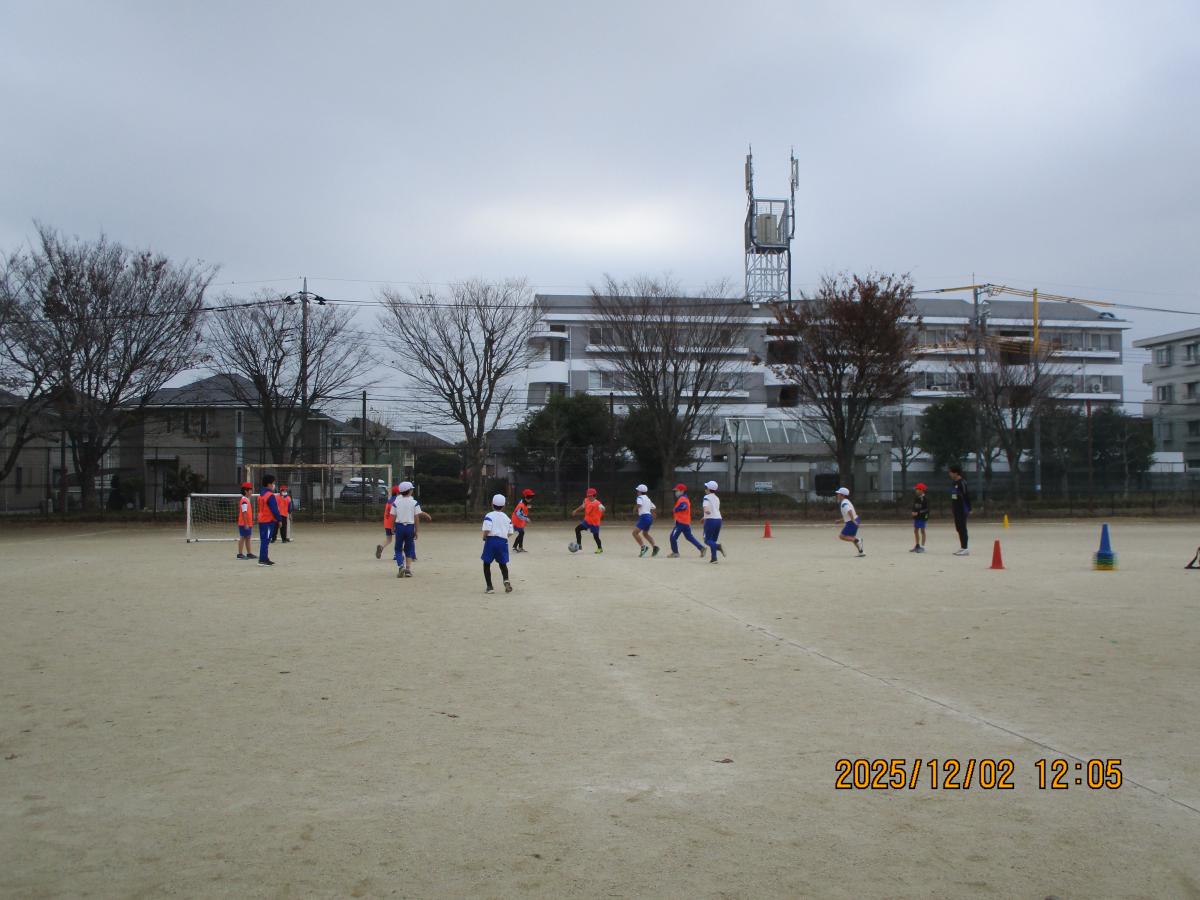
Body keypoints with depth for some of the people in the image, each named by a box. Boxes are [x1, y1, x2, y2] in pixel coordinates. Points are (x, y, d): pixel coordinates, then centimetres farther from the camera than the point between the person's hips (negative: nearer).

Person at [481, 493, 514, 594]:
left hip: (491, 540, -4)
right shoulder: (506, 518, 9)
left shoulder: (489, 516, -6)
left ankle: (489, 587, 5)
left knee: (486, 564, 9)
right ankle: (506, 580, -8)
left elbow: (487, 530, -17)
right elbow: (510, 532, 8)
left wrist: (484, 537, 2)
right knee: (503, 564, 18)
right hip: (503, 541, 4)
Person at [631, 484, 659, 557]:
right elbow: (653, 508, 24)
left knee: (635, 533, -10)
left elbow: (638, 505, -23)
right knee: (645, 533, 26)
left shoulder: (640, 497, -4)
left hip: (644, 517, -9)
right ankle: (655, 546, 11)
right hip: (650, 517, 9)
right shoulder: (648, 499, 21)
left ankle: (643, 546, -23)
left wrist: (635, 509, -5)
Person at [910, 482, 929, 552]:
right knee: (915, 530, 11)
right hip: (916, 517, 7)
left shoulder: (925, 499, -12)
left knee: (922, 531, -1)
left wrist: (918, 512, -22)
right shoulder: (915, 498, 9)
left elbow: (926, 509, -16)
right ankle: (917, 546, 21)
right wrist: (913, 512, -4)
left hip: (922, 517, -7)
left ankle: (922, 547, 3)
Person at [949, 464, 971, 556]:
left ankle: (965, 549, -5)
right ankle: (962, 547, 21)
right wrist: (952, 507, 20)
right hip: (956, 509, 9)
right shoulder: (953, 482, 12)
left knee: (962, 528, -7)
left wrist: (969, 509, -18)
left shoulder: (962, 482, -15)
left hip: (962, 510, -9)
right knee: (958, 528, 13)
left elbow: (967, 496, -17)